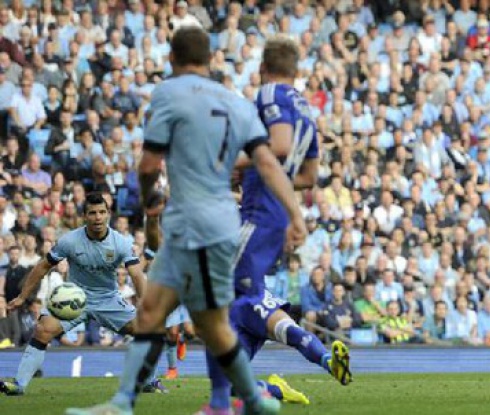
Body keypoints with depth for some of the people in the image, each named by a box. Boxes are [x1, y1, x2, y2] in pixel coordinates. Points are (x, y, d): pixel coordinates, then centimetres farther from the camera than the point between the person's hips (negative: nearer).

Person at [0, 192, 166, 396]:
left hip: (109, 299, 1)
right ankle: (19, 384, -19)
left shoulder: (121, 243, -15)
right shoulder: (69, 241, -16)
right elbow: (43, 267, -4)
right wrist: (22, 297, -2)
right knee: (44, 329, -24)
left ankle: (149, 382, 9)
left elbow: (137, 274, -24)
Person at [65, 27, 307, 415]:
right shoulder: (239, 103, 11)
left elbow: (150, 166, -8)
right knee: (150, 311, 6)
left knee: (213, 327, 3)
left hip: (201, 229, -8)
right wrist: (295, 213, -8)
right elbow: (267, 162, -1)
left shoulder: (170, 92, -8)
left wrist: (148, 201, 13)